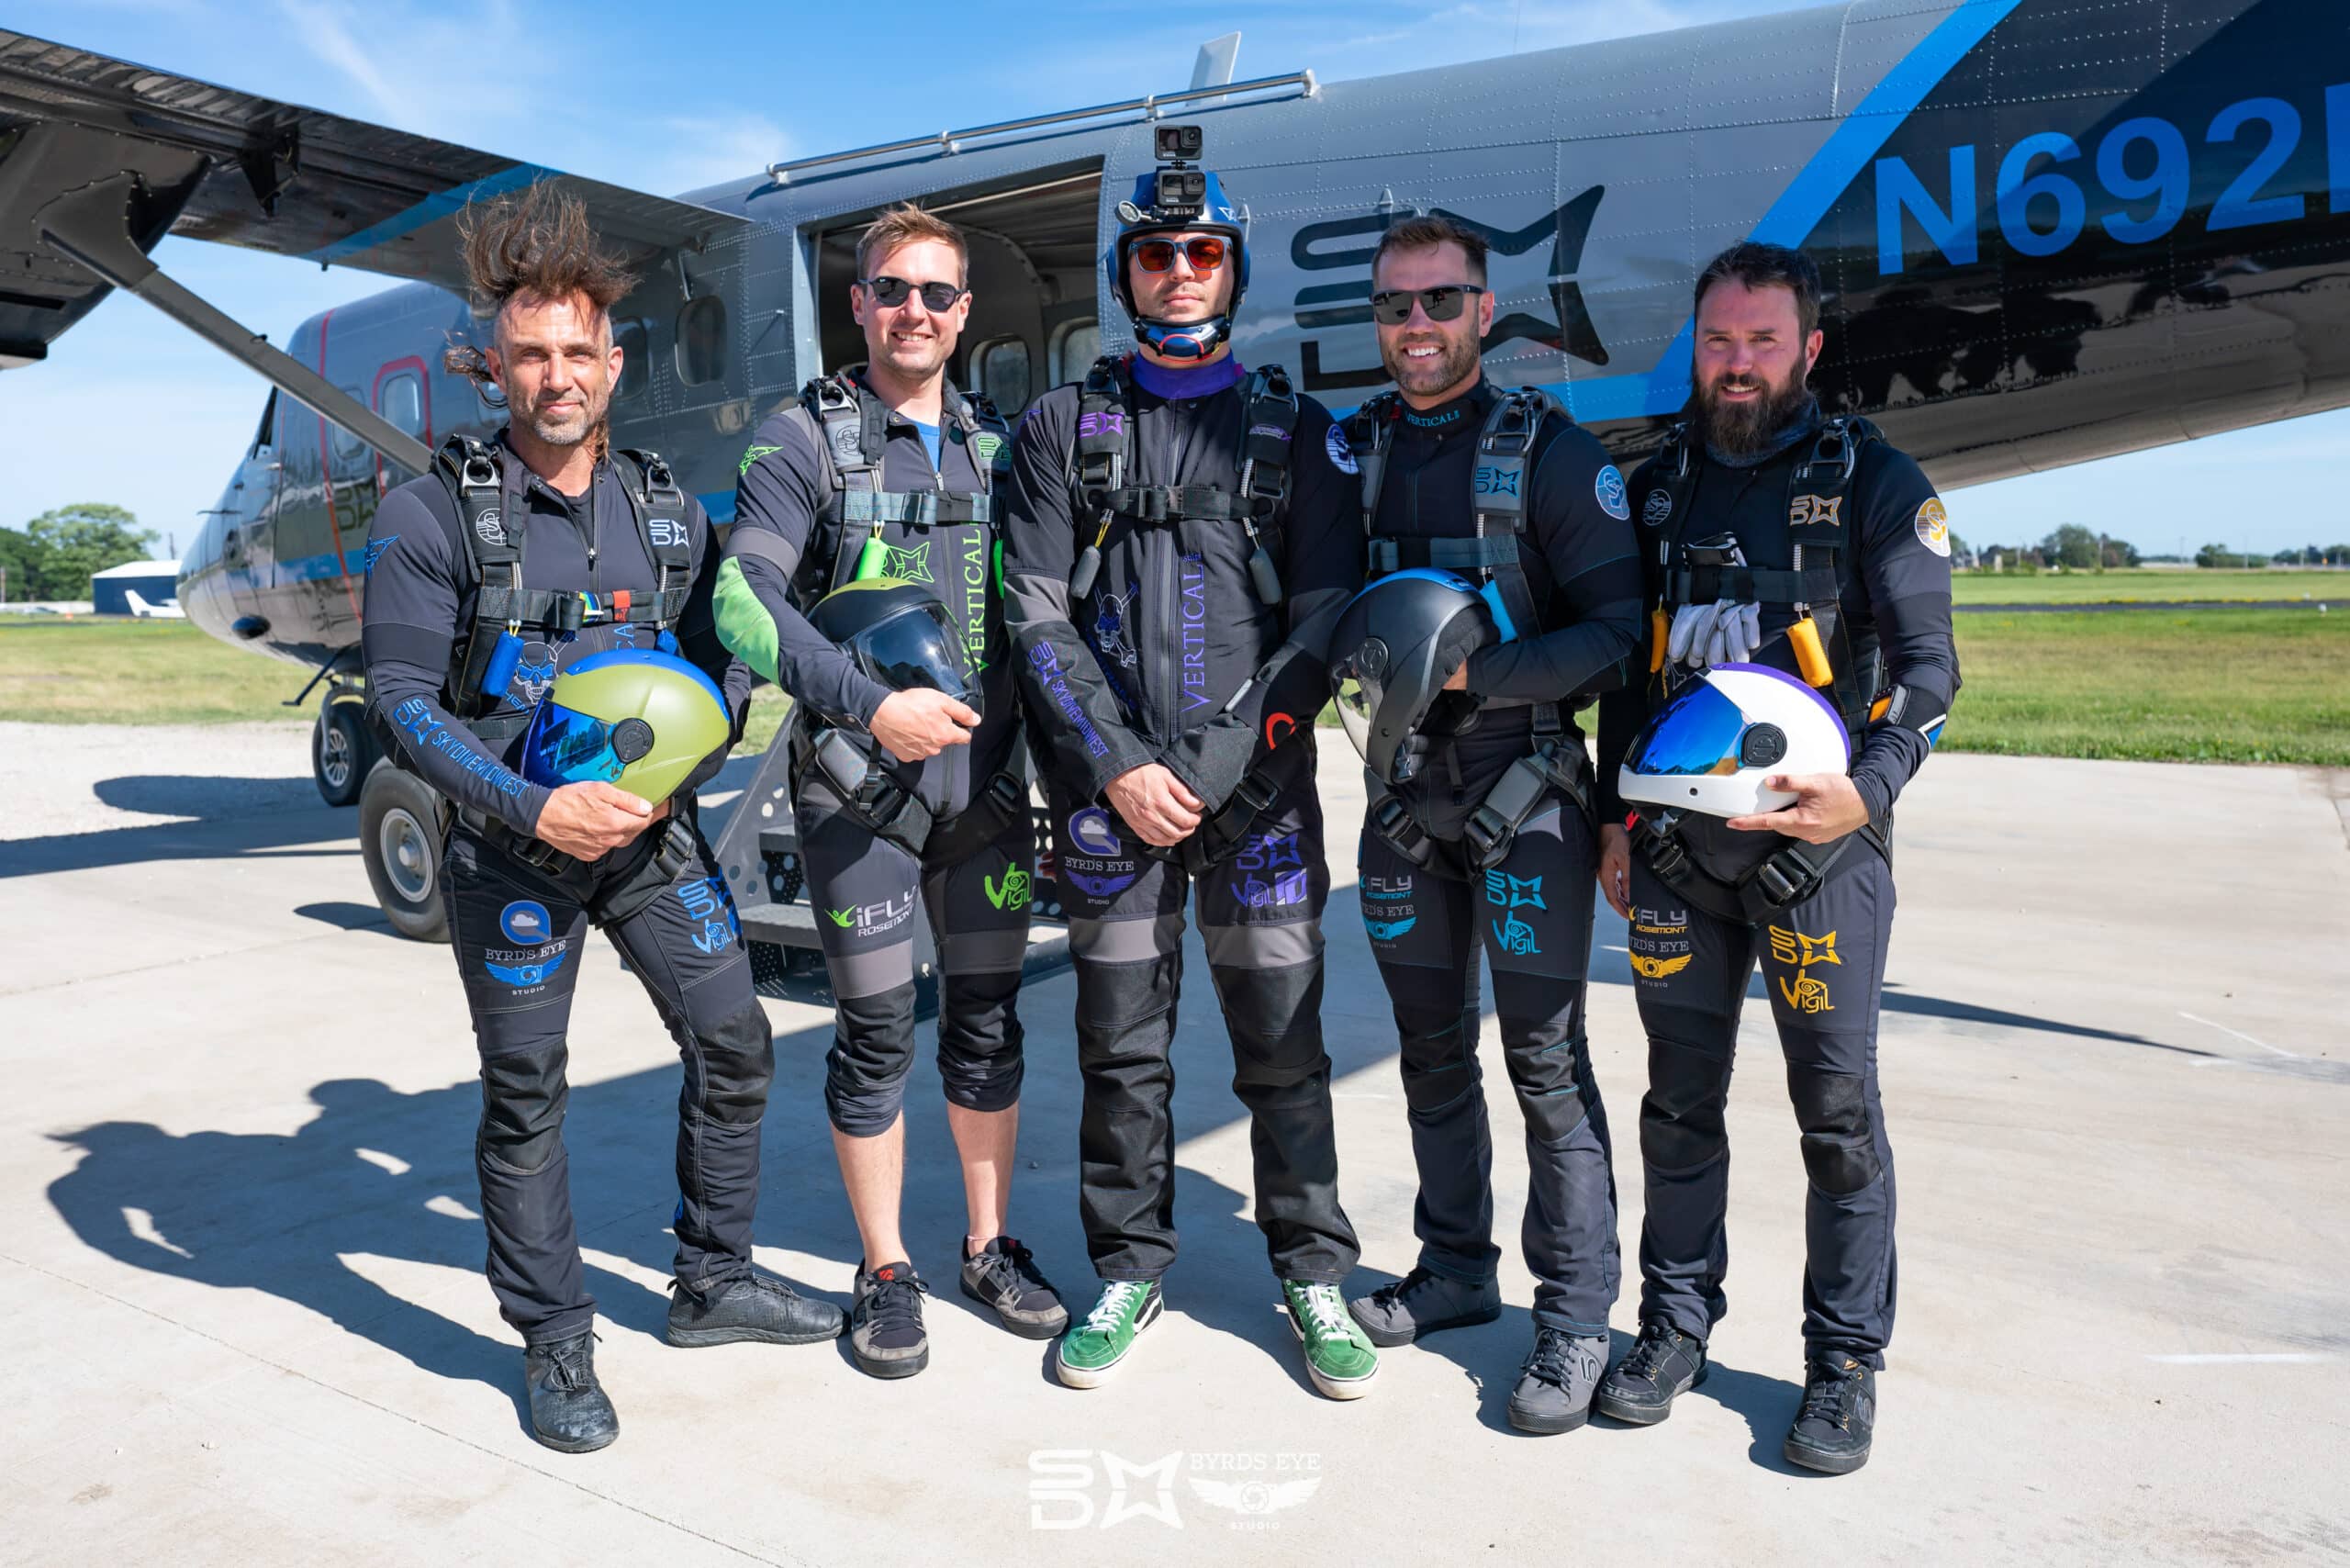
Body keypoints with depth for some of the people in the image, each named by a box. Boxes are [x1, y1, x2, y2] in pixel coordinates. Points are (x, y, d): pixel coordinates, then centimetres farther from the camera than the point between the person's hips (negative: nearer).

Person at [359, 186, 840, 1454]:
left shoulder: (667, 507, 5)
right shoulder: (430, 515, -8)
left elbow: (726, 657, 8)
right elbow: (401, 698, -11)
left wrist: (679, 759, -12)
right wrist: (534, 812, -22)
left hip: (653, 830, 4)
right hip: (512, 845, -4)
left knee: (733, 1045, 8)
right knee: (525, 1094, 5)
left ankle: (713, 1282, 28)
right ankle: (555, 1346, 21)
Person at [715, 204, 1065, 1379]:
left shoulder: (996, 443, 12)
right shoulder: (805, 439, -2)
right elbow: (743, 599, -13)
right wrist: (871, 706, -22)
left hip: (986, 780, 4)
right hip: (859, 785, -4)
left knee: (987, 1019, 12)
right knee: (876, 1033, 4)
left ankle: (990, 1247, 28)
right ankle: (885, 1273, 21)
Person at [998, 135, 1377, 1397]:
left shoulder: (1296, 430, 10)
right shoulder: (1063, 427, 10)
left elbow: (1324, 616, 2)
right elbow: (1034, 614, 2)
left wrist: (1222, 765, -8)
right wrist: (1117, 765, -8)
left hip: (1255, 785, 0)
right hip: (1109, 786, 1)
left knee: (1283, 1043, 4)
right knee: (1120, 1046, 8)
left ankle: (1314, 1274, 20)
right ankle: (1128, 1269, 24)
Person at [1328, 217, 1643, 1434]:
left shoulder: (1550, 452, -6)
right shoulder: (1356, 447, 9)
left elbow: (1620, 631, -10)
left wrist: (1480, 671, -21)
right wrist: (1358, 648, -4)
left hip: (1524, 794, -5)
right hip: (1403, 790, 5)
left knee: (1545, 1058, -2)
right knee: (1431, 1048, 14)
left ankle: (1576, 1313, 12)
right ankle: (1455, 1270, 30)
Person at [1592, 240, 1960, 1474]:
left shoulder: (1873, 482, 2)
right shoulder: (1659, 487, 13)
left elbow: (1927, 663, -3)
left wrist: (1870, 786, -20)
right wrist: (1615, 815, 12)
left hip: (1818, 841, -3)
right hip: (1677, 844, 4)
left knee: (1837, 1108, 3)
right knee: (1679, 1100, 10)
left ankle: (1845, 1360, 18)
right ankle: (1675, 1326, 25)